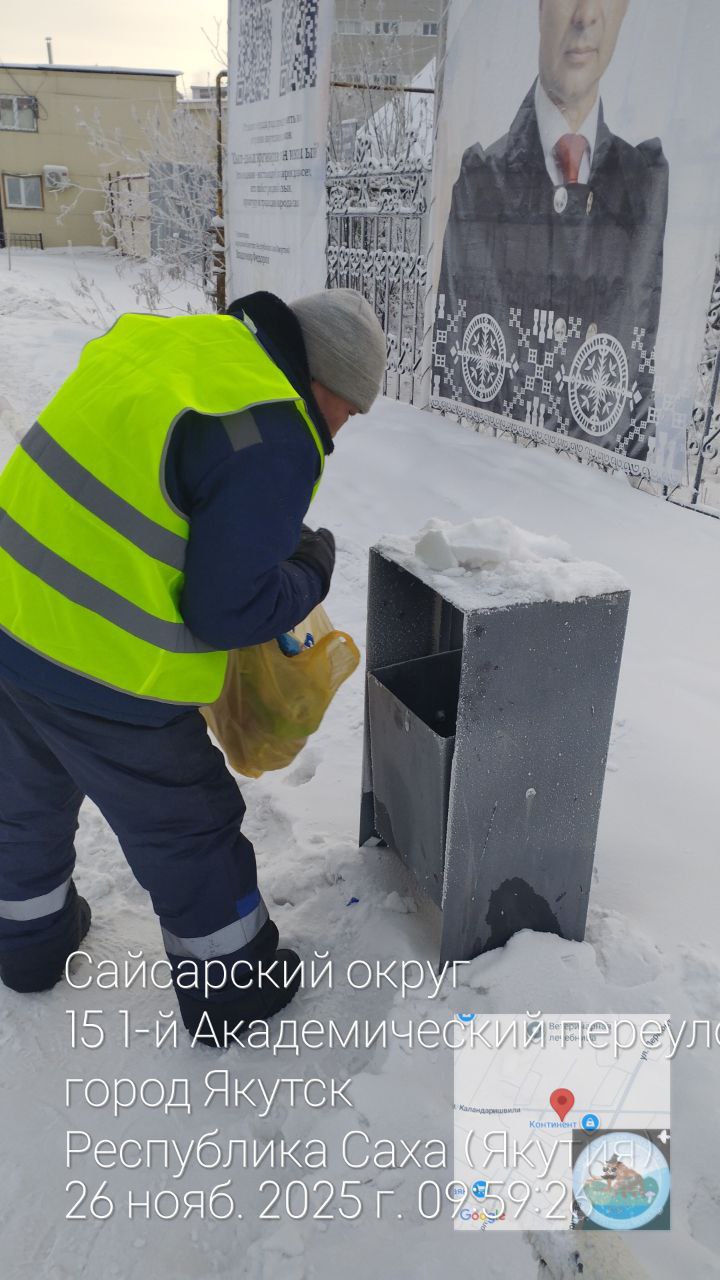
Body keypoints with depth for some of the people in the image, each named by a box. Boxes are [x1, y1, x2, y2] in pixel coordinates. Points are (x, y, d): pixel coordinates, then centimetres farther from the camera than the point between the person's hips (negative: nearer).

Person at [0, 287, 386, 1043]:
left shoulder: (161, 340, 4)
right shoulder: (272, 443, -20)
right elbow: (227, 610, -20)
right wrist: (313, 568, -1)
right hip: (105, 673, -8)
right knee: (186, 830, 15)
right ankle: (229, 987, 37)